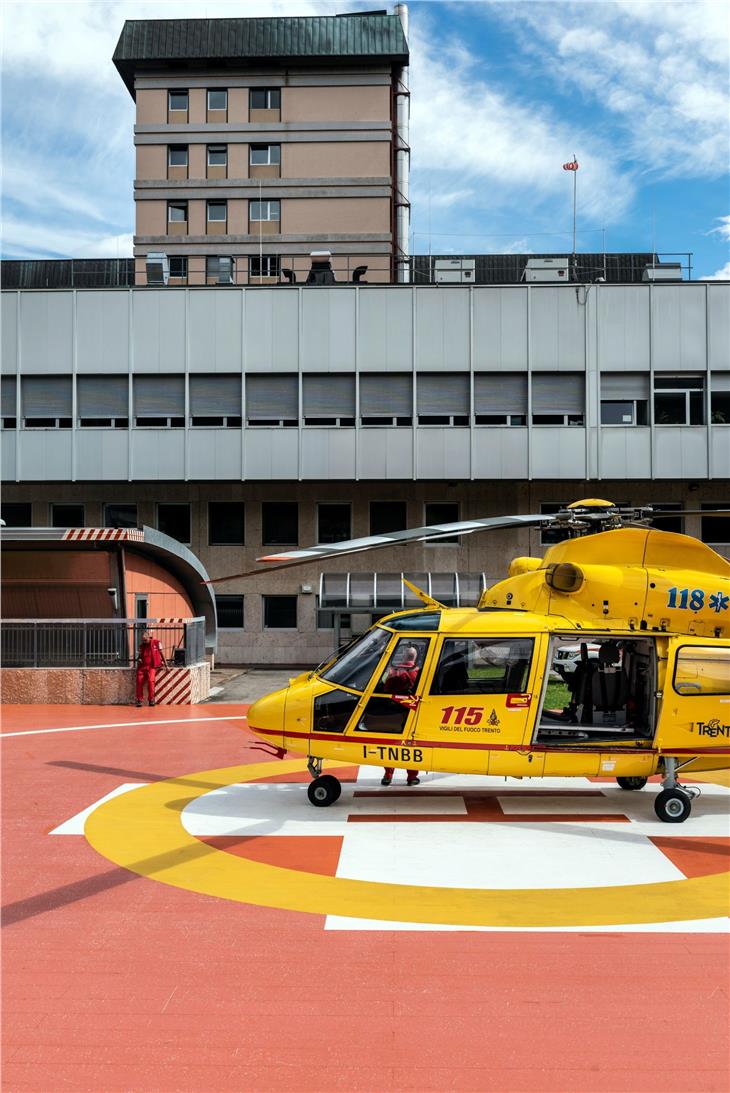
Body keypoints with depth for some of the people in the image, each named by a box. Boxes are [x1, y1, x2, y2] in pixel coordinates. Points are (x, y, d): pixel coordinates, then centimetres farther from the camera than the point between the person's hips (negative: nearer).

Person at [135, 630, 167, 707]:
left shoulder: (156, 643, 1)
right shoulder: (141, 645, 9)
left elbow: (161, 653, 7)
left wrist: (165, 664, 6)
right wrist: (139, 659, -5)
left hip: (152, 666, -3)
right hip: (142, 666, 3)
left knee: (150, 680, -24)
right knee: (139, 681, -14)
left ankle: (151, 700, -12)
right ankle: (139, 700, -2)